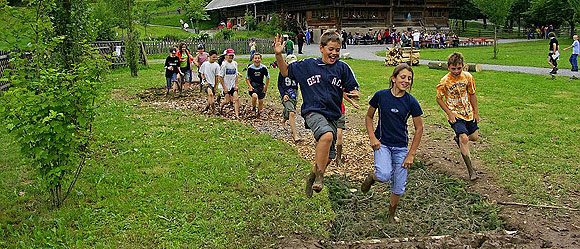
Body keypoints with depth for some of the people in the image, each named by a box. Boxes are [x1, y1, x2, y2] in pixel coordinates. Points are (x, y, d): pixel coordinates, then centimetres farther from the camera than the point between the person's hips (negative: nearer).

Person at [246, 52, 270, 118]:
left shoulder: (264, 68, -9)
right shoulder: (250, 68, -9)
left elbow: (268, 78, 5)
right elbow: (247, 78, 4)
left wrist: (266, 87, 1)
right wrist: (250, 86, -9)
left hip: (261, 86, 2)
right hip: (253, 85, -2)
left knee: (261, 101, 3)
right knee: (254, 96, -30)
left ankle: (258, 112, 29)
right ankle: (253, 108, -2)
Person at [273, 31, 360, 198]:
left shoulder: (342, 68, 6)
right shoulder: (308, 65, 4)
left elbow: (352, 90, 8)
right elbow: (286, 72, 12)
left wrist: (354, 94, -15)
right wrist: (278, 55, -3)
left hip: (332, 116, 4)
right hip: (313, 112, -4)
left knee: (328, 156, 10)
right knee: (327, 135, -35)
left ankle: (312, 177, 39)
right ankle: (319, 177, -25)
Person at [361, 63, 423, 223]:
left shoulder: (411, 102, -6)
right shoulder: (381, 96, -7)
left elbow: (419, 129, 0)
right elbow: (369, 116, 6)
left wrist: (411, 154, -3)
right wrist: (372, 137, -8)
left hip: (401, 147, 2)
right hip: (382, 144, -1)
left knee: (399, 188, 5)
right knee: (384, 175, -28)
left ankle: (391, 215, 31)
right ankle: (372, 177, 8)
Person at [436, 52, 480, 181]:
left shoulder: (468, 77, -7)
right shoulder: (445, 81, -17)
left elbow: (472, 94, 6)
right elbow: (439, 99, -6)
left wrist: (476, 112, 7)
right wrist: (449, 114, -13)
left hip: (468, 113, 5)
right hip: (455, 115, -5)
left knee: (474, 136, 12)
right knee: (464, 139, -18)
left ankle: (458, 138, 46)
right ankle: (471, 170, -8)